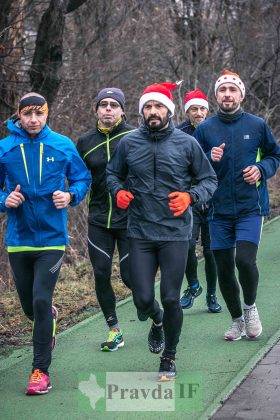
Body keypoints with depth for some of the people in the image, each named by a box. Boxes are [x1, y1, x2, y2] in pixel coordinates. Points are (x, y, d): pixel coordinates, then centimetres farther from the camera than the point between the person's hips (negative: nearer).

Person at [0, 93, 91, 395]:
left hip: (52, 237, -2)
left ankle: (40, 370, -1)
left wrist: (70, 196, -12)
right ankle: (50, 317, 50)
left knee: (41, 301, -12)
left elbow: (82, 178, 8)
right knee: (29, 306, 13)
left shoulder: (62, 146, -3)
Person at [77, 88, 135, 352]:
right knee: (101, 274, 2)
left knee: (130, 275, -4)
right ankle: (114, 330, 16)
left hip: (130, 219, -4)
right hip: (98, 221, 4)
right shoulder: (85, 142, 6)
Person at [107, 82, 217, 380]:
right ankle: (157, 322, 37)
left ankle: (169, 358, 20)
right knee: (143, 299, -1)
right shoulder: (128, 143, 2)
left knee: (171, 299, -2)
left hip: (175, 233, -1)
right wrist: (119, 191, -4)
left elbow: (209, 179, 7)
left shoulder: (187, 144, -2)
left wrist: (190, 196, -11)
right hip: (140, 233, 2)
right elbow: (112, 174, 17)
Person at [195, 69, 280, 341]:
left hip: (251, 208, -2)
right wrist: (210, 159, -12)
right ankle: (237, 320, 26)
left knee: (244, 259, -20)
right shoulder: (205, 129, 3)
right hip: (219, 210, 2)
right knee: (224, 270, 6)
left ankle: (250, 306, 8)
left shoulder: (257, 125, 1)